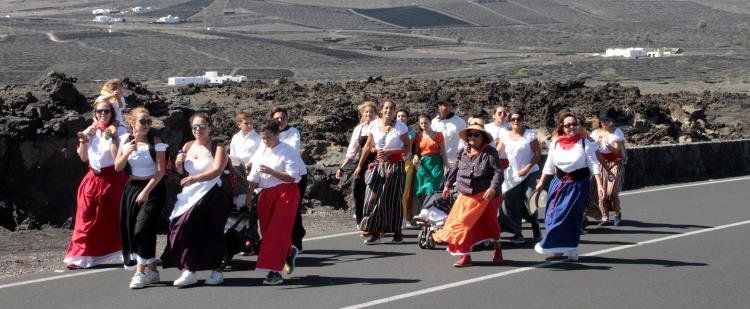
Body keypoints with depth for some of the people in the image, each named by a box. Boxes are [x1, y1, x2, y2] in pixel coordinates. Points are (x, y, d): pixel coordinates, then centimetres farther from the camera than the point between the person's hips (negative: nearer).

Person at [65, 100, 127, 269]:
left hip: (112, 180, -4)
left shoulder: (116, 132, -5)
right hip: (92, 179, 4)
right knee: (87, 219, 0)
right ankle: (81, 256, -1)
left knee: (112, 218, 4)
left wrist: (112, 139, -23)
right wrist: (82, 141, -4)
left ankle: (122, 254, 15)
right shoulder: (90, 132, 7)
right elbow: (84, 158, 11)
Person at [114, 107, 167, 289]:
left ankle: (140, 272, -11)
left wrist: (146, 191, -16)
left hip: (152, 189, -6)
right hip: (131, 188, 6)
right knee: (131, 229, 5)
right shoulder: (126, 142, 7)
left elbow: (161, 171, -11)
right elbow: (117, 168, 7)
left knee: (142, 228, -15)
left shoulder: (156, 143, -9)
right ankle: (152, 270, 15)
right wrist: (126, 153, -11)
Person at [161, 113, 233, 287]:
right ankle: (188, 271, -7)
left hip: (212, 192, -5)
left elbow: (217, 170, -19)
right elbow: (180, 171, 23)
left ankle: (217, 271, 6)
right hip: (191, 194, 5)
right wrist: (178, 163, -1)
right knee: (187, 228, -9)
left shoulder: (217, 147, -4)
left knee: (210, 232, -6)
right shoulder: (188, 146, 14)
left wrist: (195, 178, -31)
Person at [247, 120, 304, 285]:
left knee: (278, 231, -12)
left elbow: (292, 177, -15)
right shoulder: (260, 152, 10)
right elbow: (254, 177, 11)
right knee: (266, 230, 11)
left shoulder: (288, 152, -8)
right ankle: (288, 251, 36)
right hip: (266, 194, 7)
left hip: (285, 193, -7)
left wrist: (271, 172, -23)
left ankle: (275, 271, -11)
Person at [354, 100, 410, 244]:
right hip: (378, 165, 3)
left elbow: (407, 147, -6)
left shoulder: (400, 127, -6)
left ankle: (397, 232, 13)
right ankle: (375, 232, 1)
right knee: (373, 197, -5)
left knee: (393, 198, 1)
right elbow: (368, 146, 10)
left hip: (395, 166, -3)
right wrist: (360, 165, 10)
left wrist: (390, 152, -17)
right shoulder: (374, 125, 2)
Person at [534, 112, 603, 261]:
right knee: (555, 215, 2)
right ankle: (558, 249, 14)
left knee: (571, 217, -4)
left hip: (578, 185, -4)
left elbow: (594, 165, -9)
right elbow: (549, 166, 13)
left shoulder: (585, 143, -7)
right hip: (559, 183, 4)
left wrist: (599, 184, -17)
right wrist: (541, 182, 13)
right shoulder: (555, 144, 3)